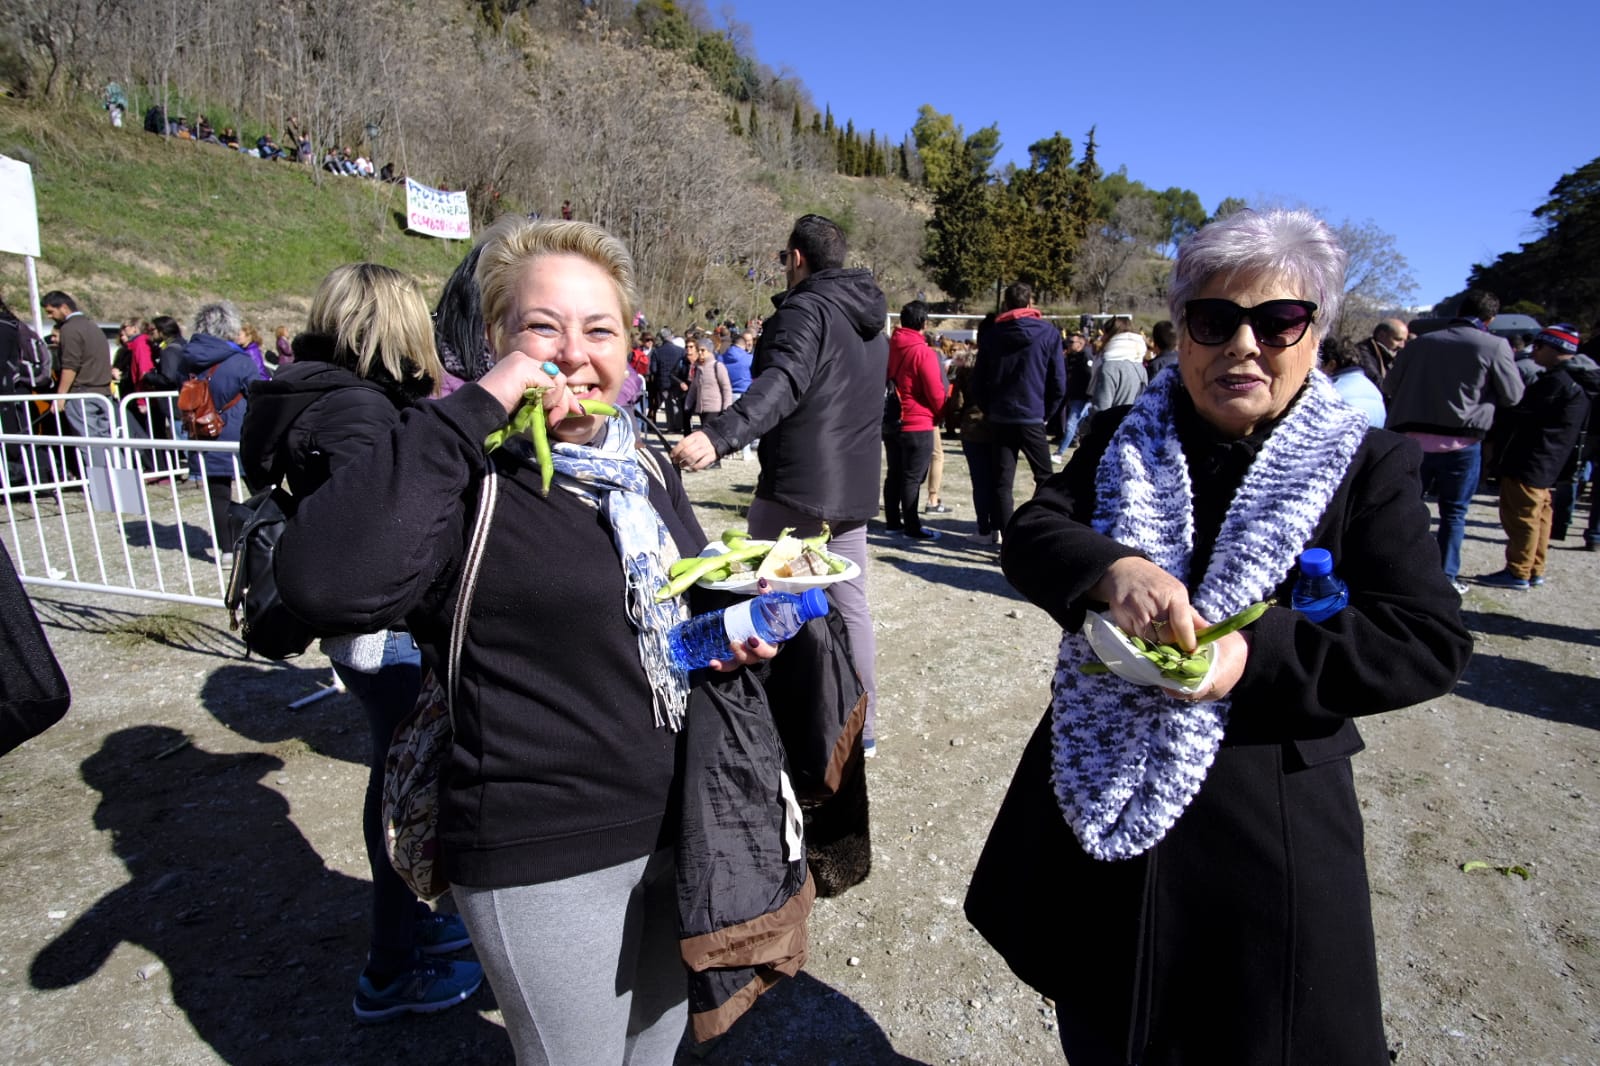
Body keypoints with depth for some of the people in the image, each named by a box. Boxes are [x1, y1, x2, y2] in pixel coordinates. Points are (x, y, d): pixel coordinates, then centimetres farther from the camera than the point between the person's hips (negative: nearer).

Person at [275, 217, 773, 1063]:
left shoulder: (647, 470, 3)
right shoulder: (466, 478, -18)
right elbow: (323, 584, -38)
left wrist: (736, 637, -6)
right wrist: (470, 409, -33)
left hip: (675, 828, 7)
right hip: (545, 863, -6)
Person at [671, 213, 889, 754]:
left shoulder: (806, 309, -12)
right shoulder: (870, 319, 15)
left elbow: (781, 384, -32)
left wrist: (719, 435, -44)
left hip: (794, 488, -8)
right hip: (854, 488, 8)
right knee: (850, 605, 14)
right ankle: (862, 726, 23)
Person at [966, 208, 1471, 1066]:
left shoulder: (1369, 465, -5)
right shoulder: (1121, 441, 3)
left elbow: (1429, 642, -11)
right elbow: (1028, 537, -8)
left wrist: (1260, 653, -27)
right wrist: (1113, 569, -29)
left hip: (1264, 817, -2)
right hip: (1095, 796, 3)